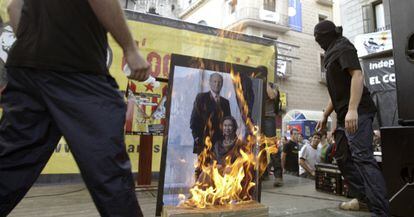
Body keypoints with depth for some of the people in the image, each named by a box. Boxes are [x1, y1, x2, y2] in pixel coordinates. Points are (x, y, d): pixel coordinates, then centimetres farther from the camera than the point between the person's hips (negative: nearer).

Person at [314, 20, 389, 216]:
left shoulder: (343, 47, -2)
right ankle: (364, 197, 24)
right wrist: (325, 116, 24)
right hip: (344, 116, 10)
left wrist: (353, 109, -30)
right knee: (343, 158, 13)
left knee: (362, 157, -17)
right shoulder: (332, 54, 24)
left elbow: (357, 75, -19)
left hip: (357, 113, -10)